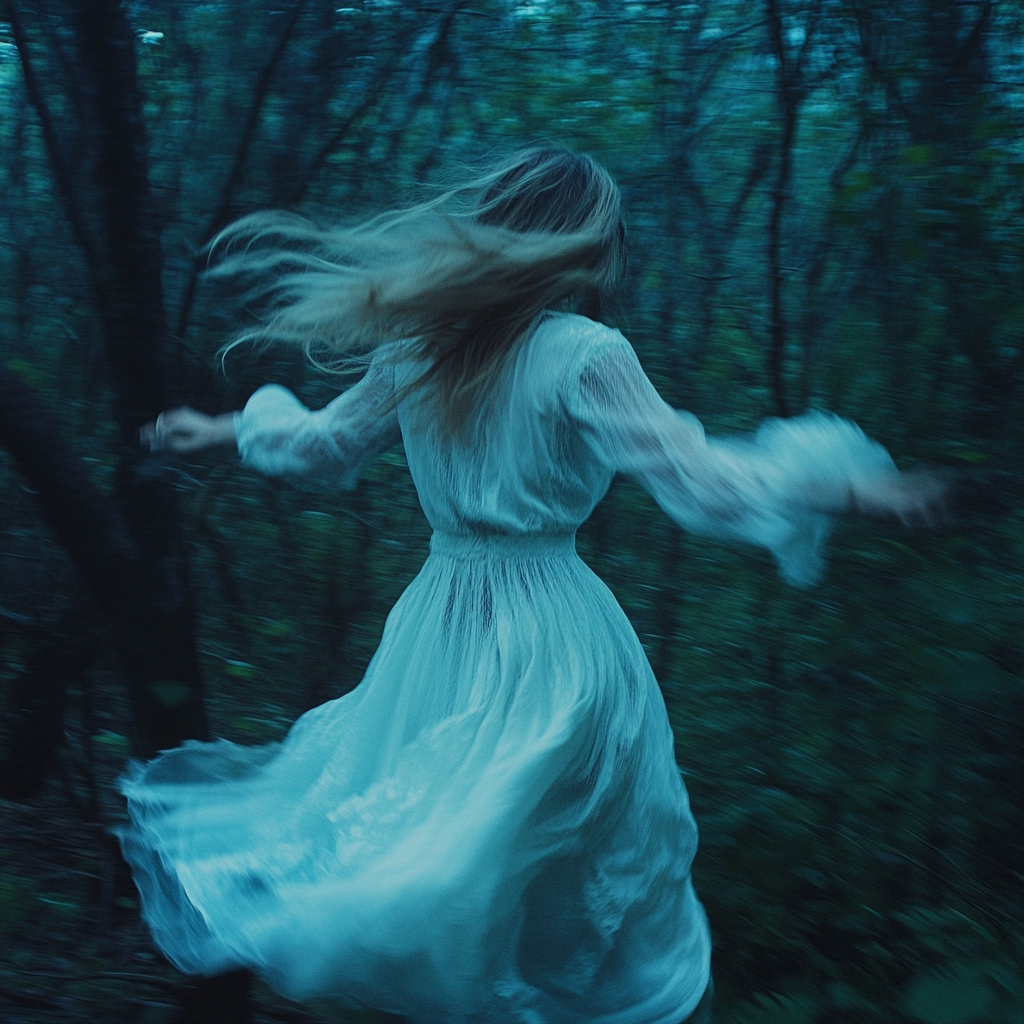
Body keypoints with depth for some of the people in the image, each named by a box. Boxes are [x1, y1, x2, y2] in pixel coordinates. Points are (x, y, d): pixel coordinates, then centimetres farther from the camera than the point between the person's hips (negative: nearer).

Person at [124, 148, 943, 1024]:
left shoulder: (415, 348, 1)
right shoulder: (583, 355, -16)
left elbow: (323, 443, 15)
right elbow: (703, 481, -20)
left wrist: (227, 428, 33)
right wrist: (850, 483, -13)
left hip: (438, 620, 5)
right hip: (553, 637, -5)